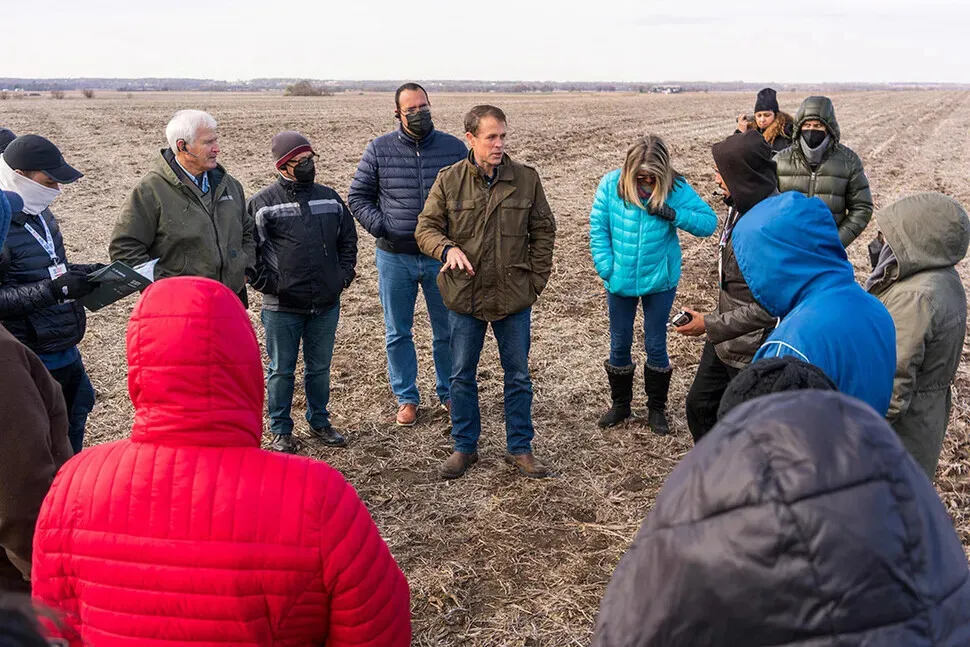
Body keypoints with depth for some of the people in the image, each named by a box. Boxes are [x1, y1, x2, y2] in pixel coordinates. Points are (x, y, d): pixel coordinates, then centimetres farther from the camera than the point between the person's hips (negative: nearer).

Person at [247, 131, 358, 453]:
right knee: (281, 370, 8)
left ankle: (319, 422, 33)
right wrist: (265, 282, -9)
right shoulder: (262, 203, -6)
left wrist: (344, 274, 7)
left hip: (326, 305, 4)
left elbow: (348, 238, 17)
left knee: (320, 368, 16)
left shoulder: (329, 197, 7)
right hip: (282, 307, -4)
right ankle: (281, 430, 23)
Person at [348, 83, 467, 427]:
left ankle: (449, 393, 29)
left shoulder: (454, 147, 1)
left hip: (441, 256, 0)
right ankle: (406, 398, 24)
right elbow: (358, 196, 5)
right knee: (397, 333, 9)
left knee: (447, 330, 10)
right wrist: (381, 227, -10)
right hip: (394, 258, 0)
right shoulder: (379, 150, 0)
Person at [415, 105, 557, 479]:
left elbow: (543, 231, 6)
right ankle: (465, 447, 28)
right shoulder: (449, 180, -4)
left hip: (514, 296, 0)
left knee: (518, 375, 10)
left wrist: (537, 280, 0)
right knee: (462, 377, 11)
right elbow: (426, 228, -1)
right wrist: (447, 249, -22)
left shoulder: (526, 178, -1)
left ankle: (520, 449, 26)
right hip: (464, 297, 0)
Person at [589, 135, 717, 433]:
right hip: (620, 282, 1)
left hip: (660, 282, -1)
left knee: (656, 345, 9)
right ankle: (620, 404, 33)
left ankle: (656, 408, 28)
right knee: (619, 344, 13)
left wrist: (674, 214, -26)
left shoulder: (676, 188, -13)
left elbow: (709, 222, -12)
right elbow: (598, 228, -7)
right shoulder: (610, 184, -12)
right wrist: (606, 269, -11)